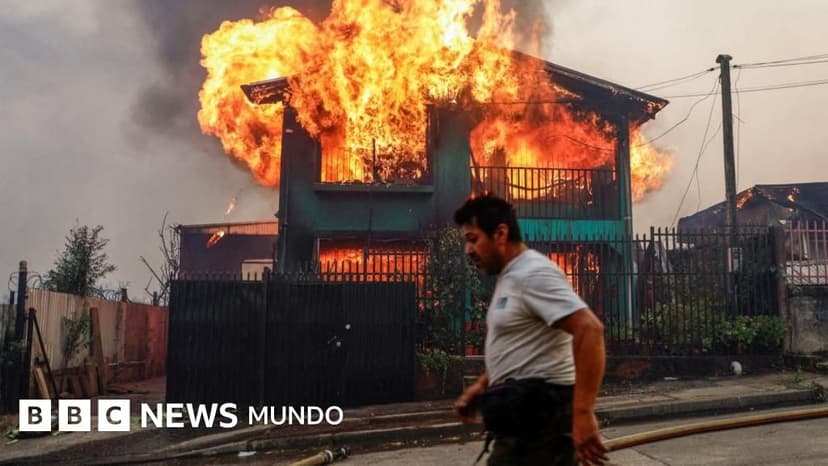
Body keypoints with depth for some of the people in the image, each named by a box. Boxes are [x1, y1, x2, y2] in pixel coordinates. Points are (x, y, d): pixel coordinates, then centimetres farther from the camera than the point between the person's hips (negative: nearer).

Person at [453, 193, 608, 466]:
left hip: (538, 413, -10)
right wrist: (481, 387, 18)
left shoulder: (533, 274, -17)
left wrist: (583, 413, -31)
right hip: (528, 411, 10)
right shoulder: (510, 278, 16)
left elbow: (590, 330, -27)